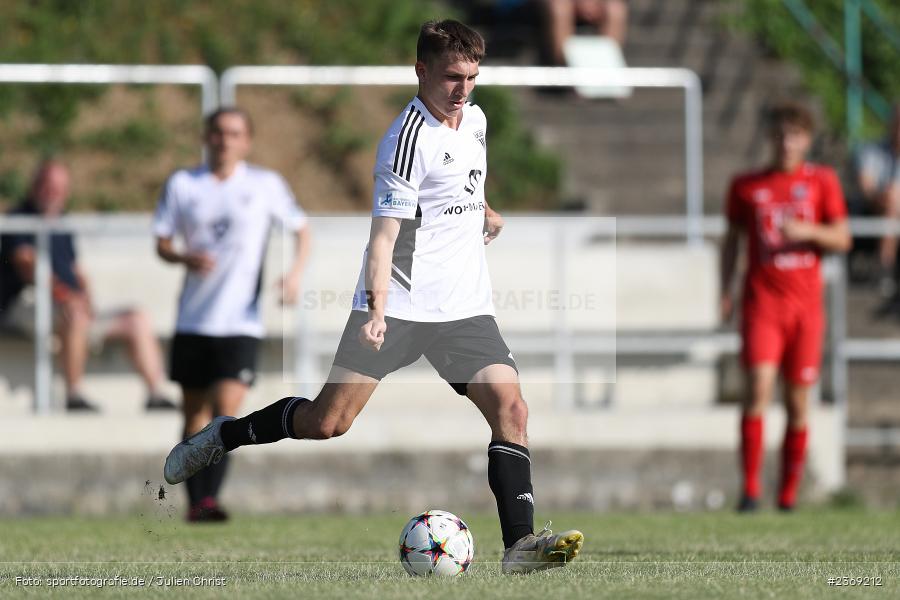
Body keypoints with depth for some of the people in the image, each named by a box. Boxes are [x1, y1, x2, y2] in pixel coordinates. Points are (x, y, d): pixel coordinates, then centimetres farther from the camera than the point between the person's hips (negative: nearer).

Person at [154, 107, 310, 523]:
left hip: (241, 321, -2)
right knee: (195, 415, 8)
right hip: (192, 320, 2)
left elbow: (301, 229, 13)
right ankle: (194, 503, 16)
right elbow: (161, 243, 8)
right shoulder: (182, 184, 5)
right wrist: (186, 258, -14)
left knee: (226, 410, -17)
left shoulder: (265, 185, 2)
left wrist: (296, 272, -4)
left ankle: (210, 499, -19)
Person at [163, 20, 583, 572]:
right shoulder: (409, 139, -15)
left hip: (465, 307, 6)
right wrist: (377, 309, -32)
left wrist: (485, 215, 35)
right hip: (398, 304, -6)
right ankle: (223, 437, 17)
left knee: (511, 409, -13)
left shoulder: (475, 119, 10)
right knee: (326, 422, -8)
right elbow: (384, 233, -22)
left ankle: (520, 542, -13)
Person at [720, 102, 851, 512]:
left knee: (799, 403, 4)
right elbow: (732, 240, 16)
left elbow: (842, 239, 5)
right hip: (761, 299, -1)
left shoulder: (822, 182, 7)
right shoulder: (746, 186, 8)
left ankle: (788, 497, 12)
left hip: (806, 303, 1)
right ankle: (750, 489, -17)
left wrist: (807, 231, -13)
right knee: (759, 386, -17)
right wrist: (725, 291, 5)